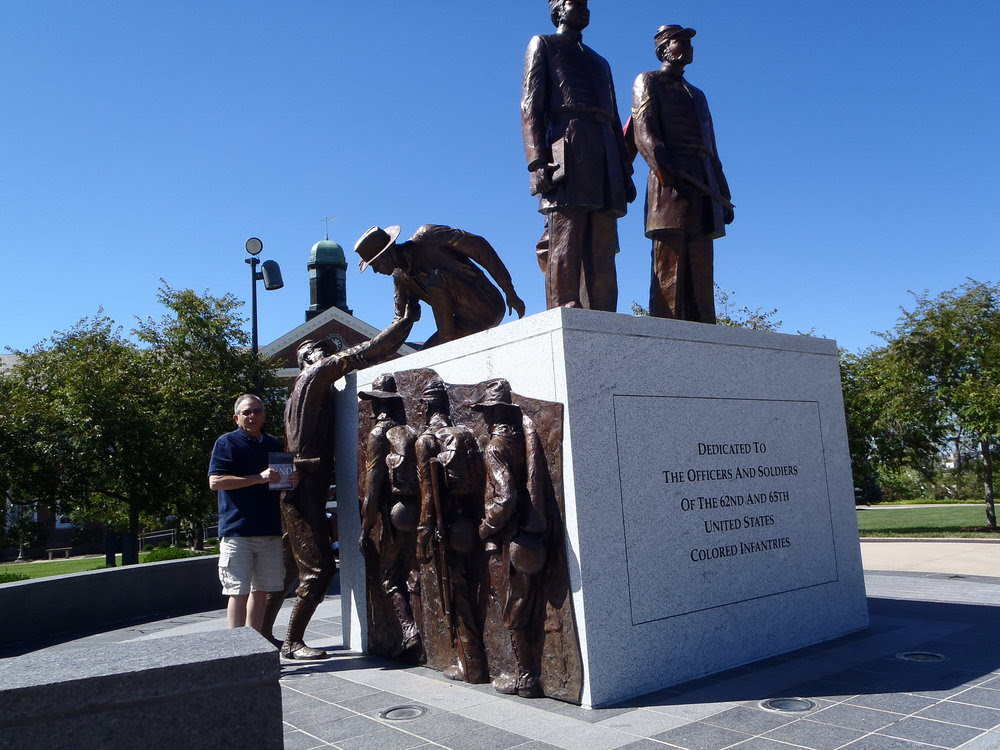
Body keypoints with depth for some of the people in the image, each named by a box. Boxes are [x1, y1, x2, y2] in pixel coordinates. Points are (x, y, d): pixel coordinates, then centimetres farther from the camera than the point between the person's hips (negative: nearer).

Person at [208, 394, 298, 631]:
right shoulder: (227, 443, -1)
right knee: (239, 592, -4)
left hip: (270, 530, 6)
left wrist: (292, 479, 3)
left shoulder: (274, 443, 17)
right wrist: (258, 478, -18)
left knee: (261, 590, 11)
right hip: (238, 531, -6)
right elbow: (215, 481, -12)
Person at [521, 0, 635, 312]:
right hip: (568, 150, -6)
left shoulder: (601, 62, 35)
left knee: (603, 253, -3)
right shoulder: (542, 45, 17)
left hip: (606, 158, 6)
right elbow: (530, 106, 2)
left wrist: (626, 173, 14)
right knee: (566, 248, -15)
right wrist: (538, 161, -14)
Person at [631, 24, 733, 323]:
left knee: (701, 274, 0)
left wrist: (725, 196, 18)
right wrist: (662, 164, -24)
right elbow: (644, 129, -6)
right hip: (672, 181, -6)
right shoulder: (648, 81, 12)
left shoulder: (697, 94, 32)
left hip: (704, 186, 7)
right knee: (669, 268, -14)